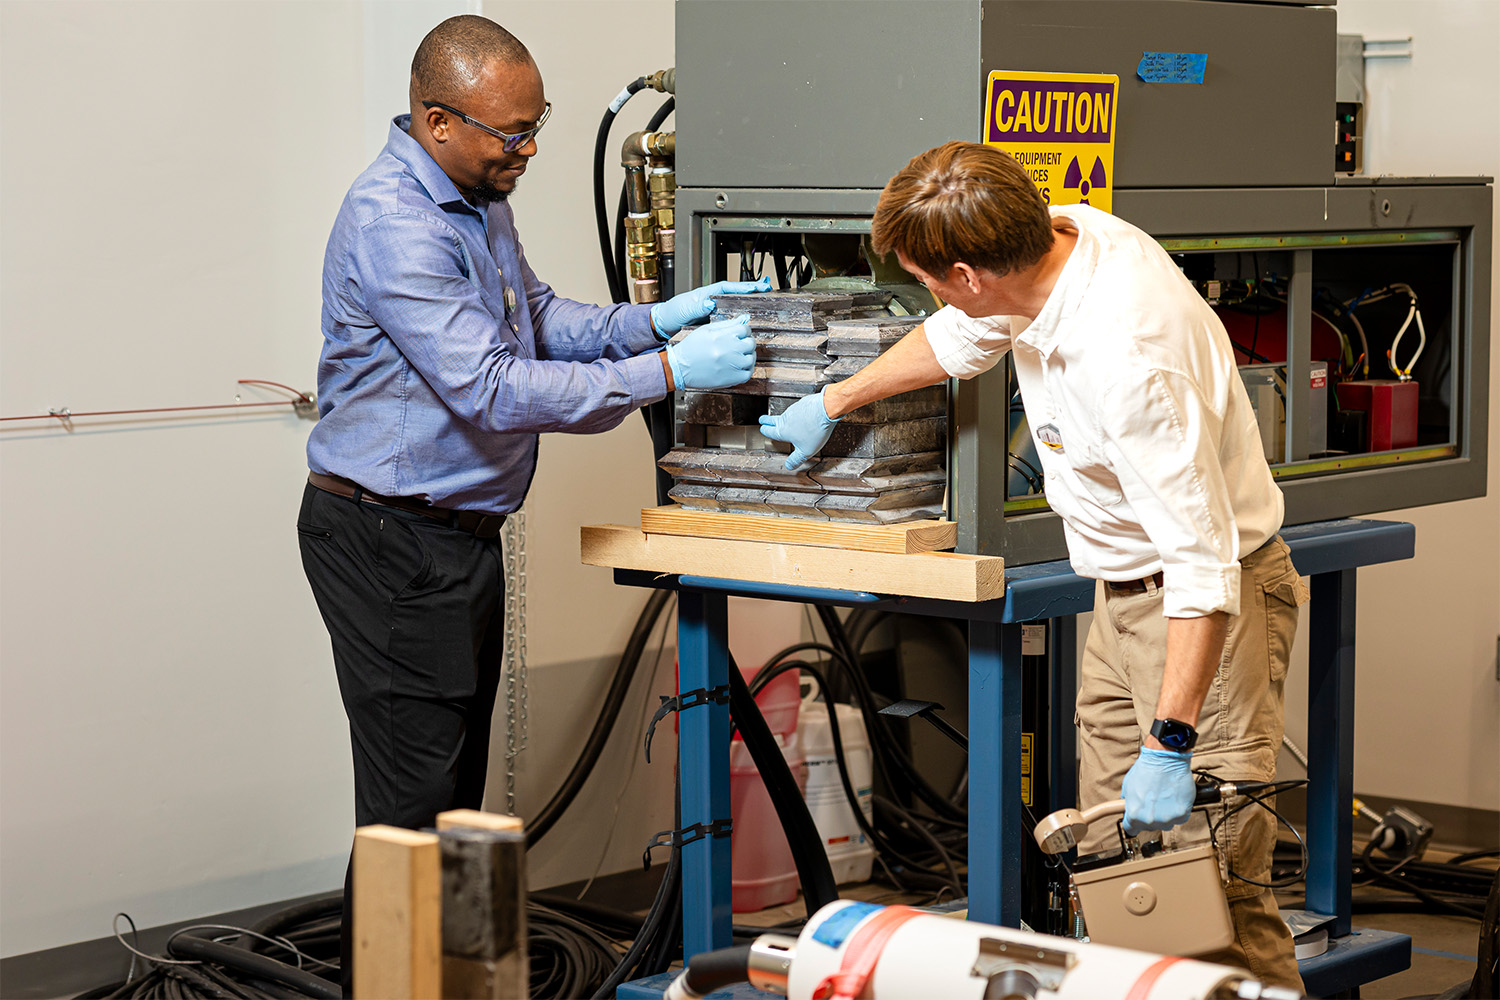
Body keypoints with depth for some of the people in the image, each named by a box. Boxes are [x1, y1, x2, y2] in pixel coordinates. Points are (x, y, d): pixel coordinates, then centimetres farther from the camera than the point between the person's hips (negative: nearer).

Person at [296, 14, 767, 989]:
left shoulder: (479, 198, 9)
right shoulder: (394, 223, -23)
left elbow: (538, 318, 21)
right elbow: (493, 390, -28)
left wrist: (653, 320, 2)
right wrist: (670, 374, -25)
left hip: (462, 532, 10)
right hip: (389, 539, -10)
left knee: (458, 780, 15)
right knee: (415, 795, -7)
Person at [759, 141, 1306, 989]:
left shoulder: (1127, 362, -33)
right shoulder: (1063, 231, -6)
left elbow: (1202, 567, -32)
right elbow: (960, 339, 18)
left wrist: (1169, 744, -31)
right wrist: (834, 401, 31)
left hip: (1207, 605, -9)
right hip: (1124, 597, 9)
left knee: (1214, 873, -12)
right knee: (1108, 858, 12)